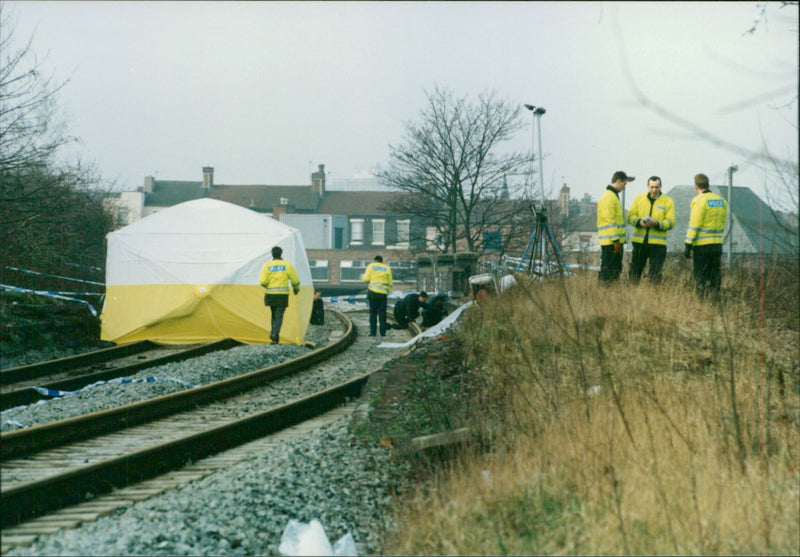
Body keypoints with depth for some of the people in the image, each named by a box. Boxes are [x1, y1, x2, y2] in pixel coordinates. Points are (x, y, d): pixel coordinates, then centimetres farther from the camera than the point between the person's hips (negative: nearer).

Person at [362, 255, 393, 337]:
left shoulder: (371, 266, 5)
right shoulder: (387, 268, 11)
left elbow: (366, 279, -3)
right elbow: (390, 283, 8)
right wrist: (387, 292, 17)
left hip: (373, 292, -1)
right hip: (383, 293, 1)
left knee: (373, 312, 4)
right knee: (382, 313, 6)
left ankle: (372, 332, -2)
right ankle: (383, 332, 1)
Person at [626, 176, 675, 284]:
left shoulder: (668, 201, 2)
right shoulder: (638, 198, 8)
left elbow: (670, 222, -3)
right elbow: (630, 216, 4)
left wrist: (657, 224, -21)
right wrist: (639, 222, -17)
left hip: (657, 242, -2)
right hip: (639, 241, 2)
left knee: (655, 274, -1)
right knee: (634, 271, 6)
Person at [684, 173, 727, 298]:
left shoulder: (699, 201, -11)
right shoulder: (722, 201, 10)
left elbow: (694, 225, -14)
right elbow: (722, 225, 15)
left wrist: (688, 245, -12)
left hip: (702, 245, -6)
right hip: (717, 244, 6)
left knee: (701, 278, -1)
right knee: (715, 277, 13)